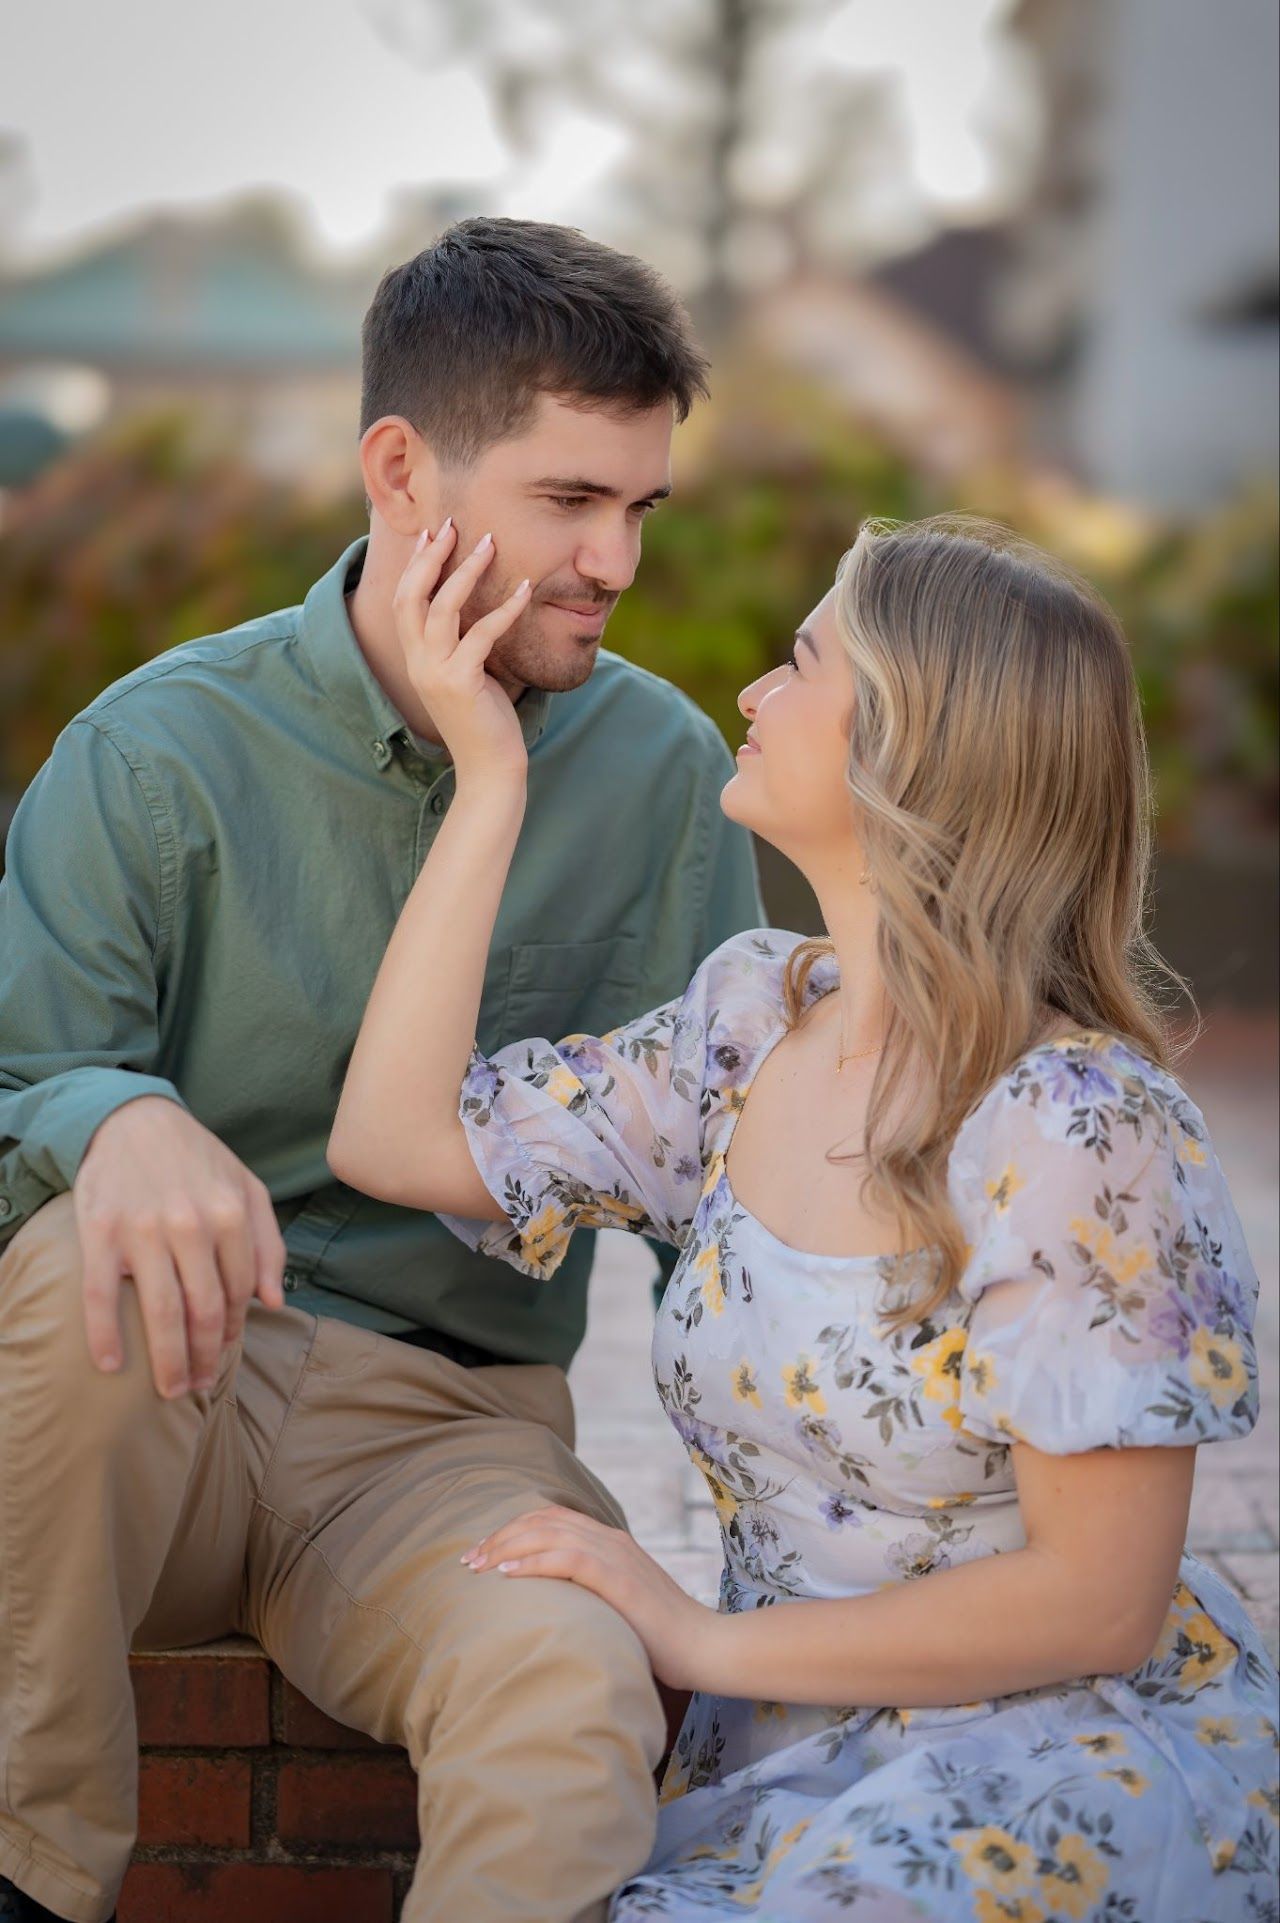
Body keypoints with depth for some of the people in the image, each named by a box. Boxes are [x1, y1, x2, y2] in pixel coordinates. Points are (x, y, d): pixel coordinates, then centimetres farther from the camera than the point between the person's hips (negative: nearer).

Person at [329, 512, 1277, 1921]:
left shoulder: (1077, 1132, -19)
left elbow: (1097, 1603, -17)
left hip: (1080, 1749, -5)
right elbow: (395, 1140, 3)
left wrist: (703, 1643, -13)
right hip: (791, 1749, 6)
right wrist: (489, 771, 2)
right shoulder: (751, 1021, 5)